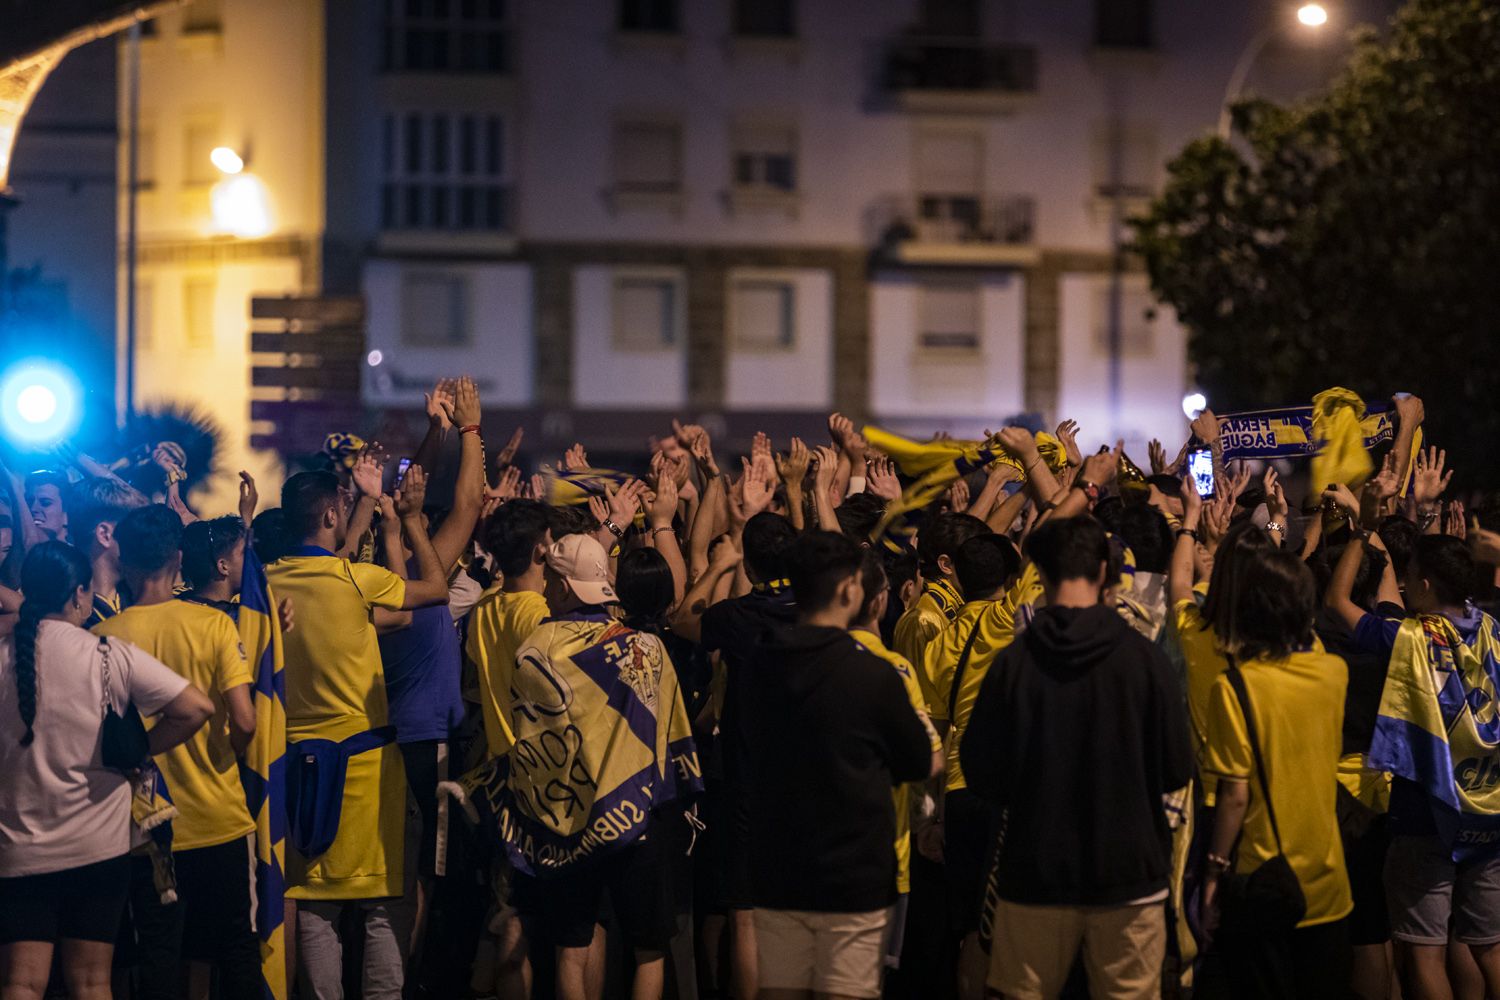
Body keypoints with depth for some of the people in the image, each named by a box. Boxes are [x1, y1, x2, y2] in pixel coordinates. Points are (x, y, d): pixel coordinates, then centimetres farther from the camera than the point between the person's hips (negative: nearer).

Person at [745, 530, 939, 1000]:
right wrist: (940, 758, 25)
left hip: (775, 873, 5)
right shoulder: (873, 674, -14)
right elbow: (919, 765, 0)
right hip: (853, 874, -5)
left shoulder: (759, 666, 0)